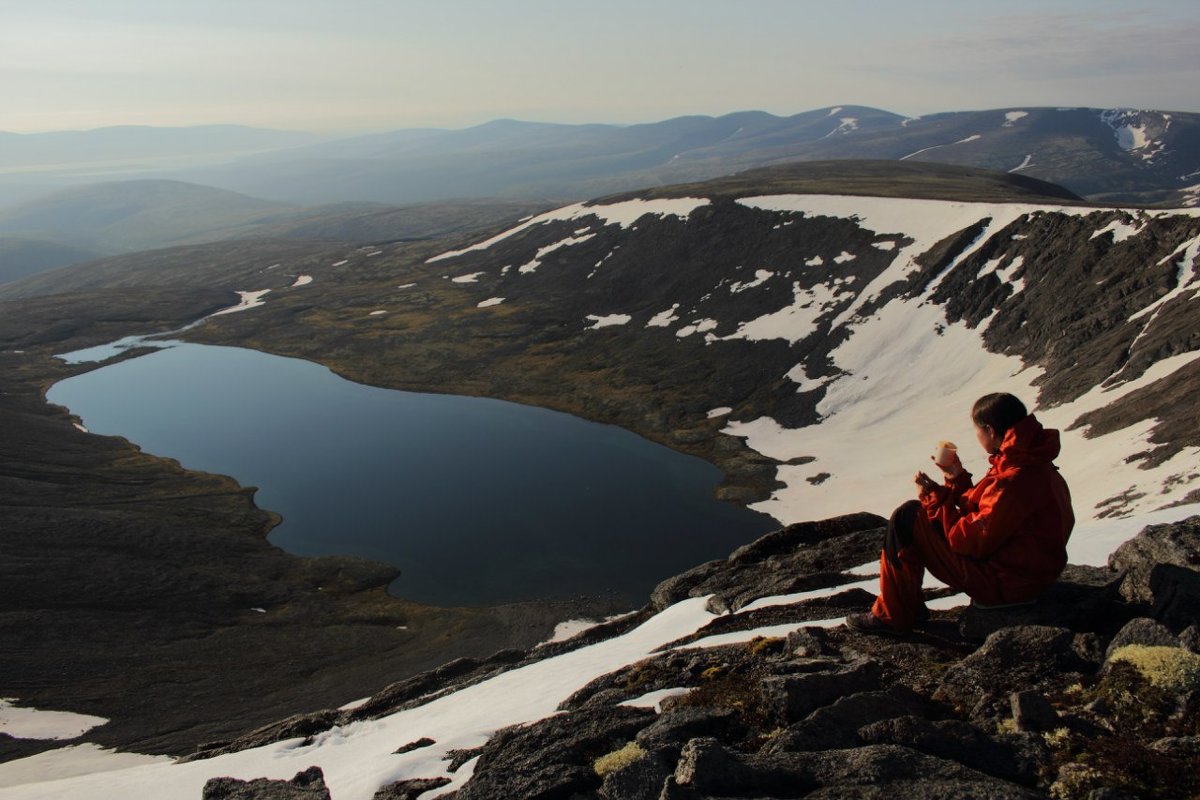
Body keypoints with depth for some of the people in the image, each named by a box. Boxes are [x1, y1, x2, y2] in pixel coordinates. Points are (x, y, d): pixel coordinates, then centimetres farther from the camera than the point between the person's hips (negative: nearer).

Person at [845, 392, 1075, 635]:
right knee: (915, 513, 16)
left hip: (1000, 582, -11)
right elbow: (984, 512, 11)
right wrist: (957, 478, 8)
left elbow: (974, 541, -24)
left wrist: (935, 500, -15)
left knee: (908, 518, -10)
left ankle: (893, 616, 2)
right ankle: (908, 604, 21)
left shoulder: (1016, 480, -28)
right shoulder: (1028, 465, 5)